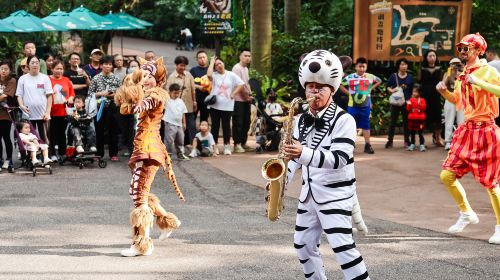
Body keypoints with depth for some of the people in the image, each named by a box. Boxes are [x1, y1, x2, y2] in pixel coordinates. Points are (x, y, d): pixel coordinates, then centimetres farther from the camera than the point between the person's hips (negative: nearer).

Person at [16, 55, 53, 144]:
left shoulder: (45, 78, 3)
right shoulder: (23, 79, 6)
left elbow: (49, 96, 1)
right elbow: (19, 95, 7)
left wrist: (48, 112, -7)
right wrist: (22, 106, -13)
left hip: (42, 114, -1)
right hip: (28, 114, 1)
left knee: (44, 138, 2)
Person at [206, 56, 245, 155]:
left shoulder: (231, 75, 3)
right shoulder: (214, 75, 2)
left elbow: (241, 84, 1)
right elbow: (209, 75, -22)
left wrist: (233, 94, -6)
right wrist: (212, 62, -11)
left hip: (227, 106, 0)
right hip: (214, 105, 0)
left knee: (226, 126, 4)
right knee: (215, 126, 5)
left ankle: (227, 147, 13)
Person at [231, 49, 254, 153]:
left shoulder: (246, 68, 16)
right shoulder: (237, 68, -11)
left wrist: (250, 95, 5)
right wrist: (247, 96, -10)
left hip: (246, 99, 9)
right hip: (239, 99, -9)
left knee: (246, 122, 11)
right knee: (238, 123, -5)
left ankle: (243, 143, 18)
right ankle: (237, 144, 0)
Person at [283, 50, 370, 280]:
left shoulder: (344, 120, -16)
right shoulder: (302, 120, 7)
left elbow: (339, 159, -26)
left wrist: (304, 153, -38)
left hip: (336, 194, -8)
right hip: (309, 192, 8)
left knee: (342, 247, -14)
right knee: (303, 244, 13)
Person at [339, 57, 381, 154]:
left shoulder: (370, 77, 0)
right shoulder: (350, 77, -6)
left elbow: (379, 81, 17)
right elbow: (339, 84, 1)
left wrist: (371, 88, 5)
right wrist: (348, 92, -5)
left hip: (365, 105, 1)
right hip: (353, 105, -1)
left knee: (366, 125, 4)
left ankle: (367, 145, 9)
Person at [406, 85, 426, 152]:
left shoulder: (422, 100, 1)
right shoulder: (411, 100, 6)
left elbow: (424, 108, -9)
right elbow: (408, 109, 3)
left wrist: (419, 103, -22)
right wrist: (408, 105, -16)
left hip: (420, 119, -2)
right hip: (412, 118, 2)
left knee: (420, 133, 0)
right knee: (412, 133, 8)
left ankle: (422, 145, 2)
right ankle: (412, 145, 16)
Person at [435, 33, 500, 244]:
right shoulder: (462, 75, 12)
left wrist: (479, 83, -30)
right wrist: (444, 91, 10)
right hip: (466, 130, 7)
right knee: (447, 175, 3)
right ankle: (466, 214, 23)